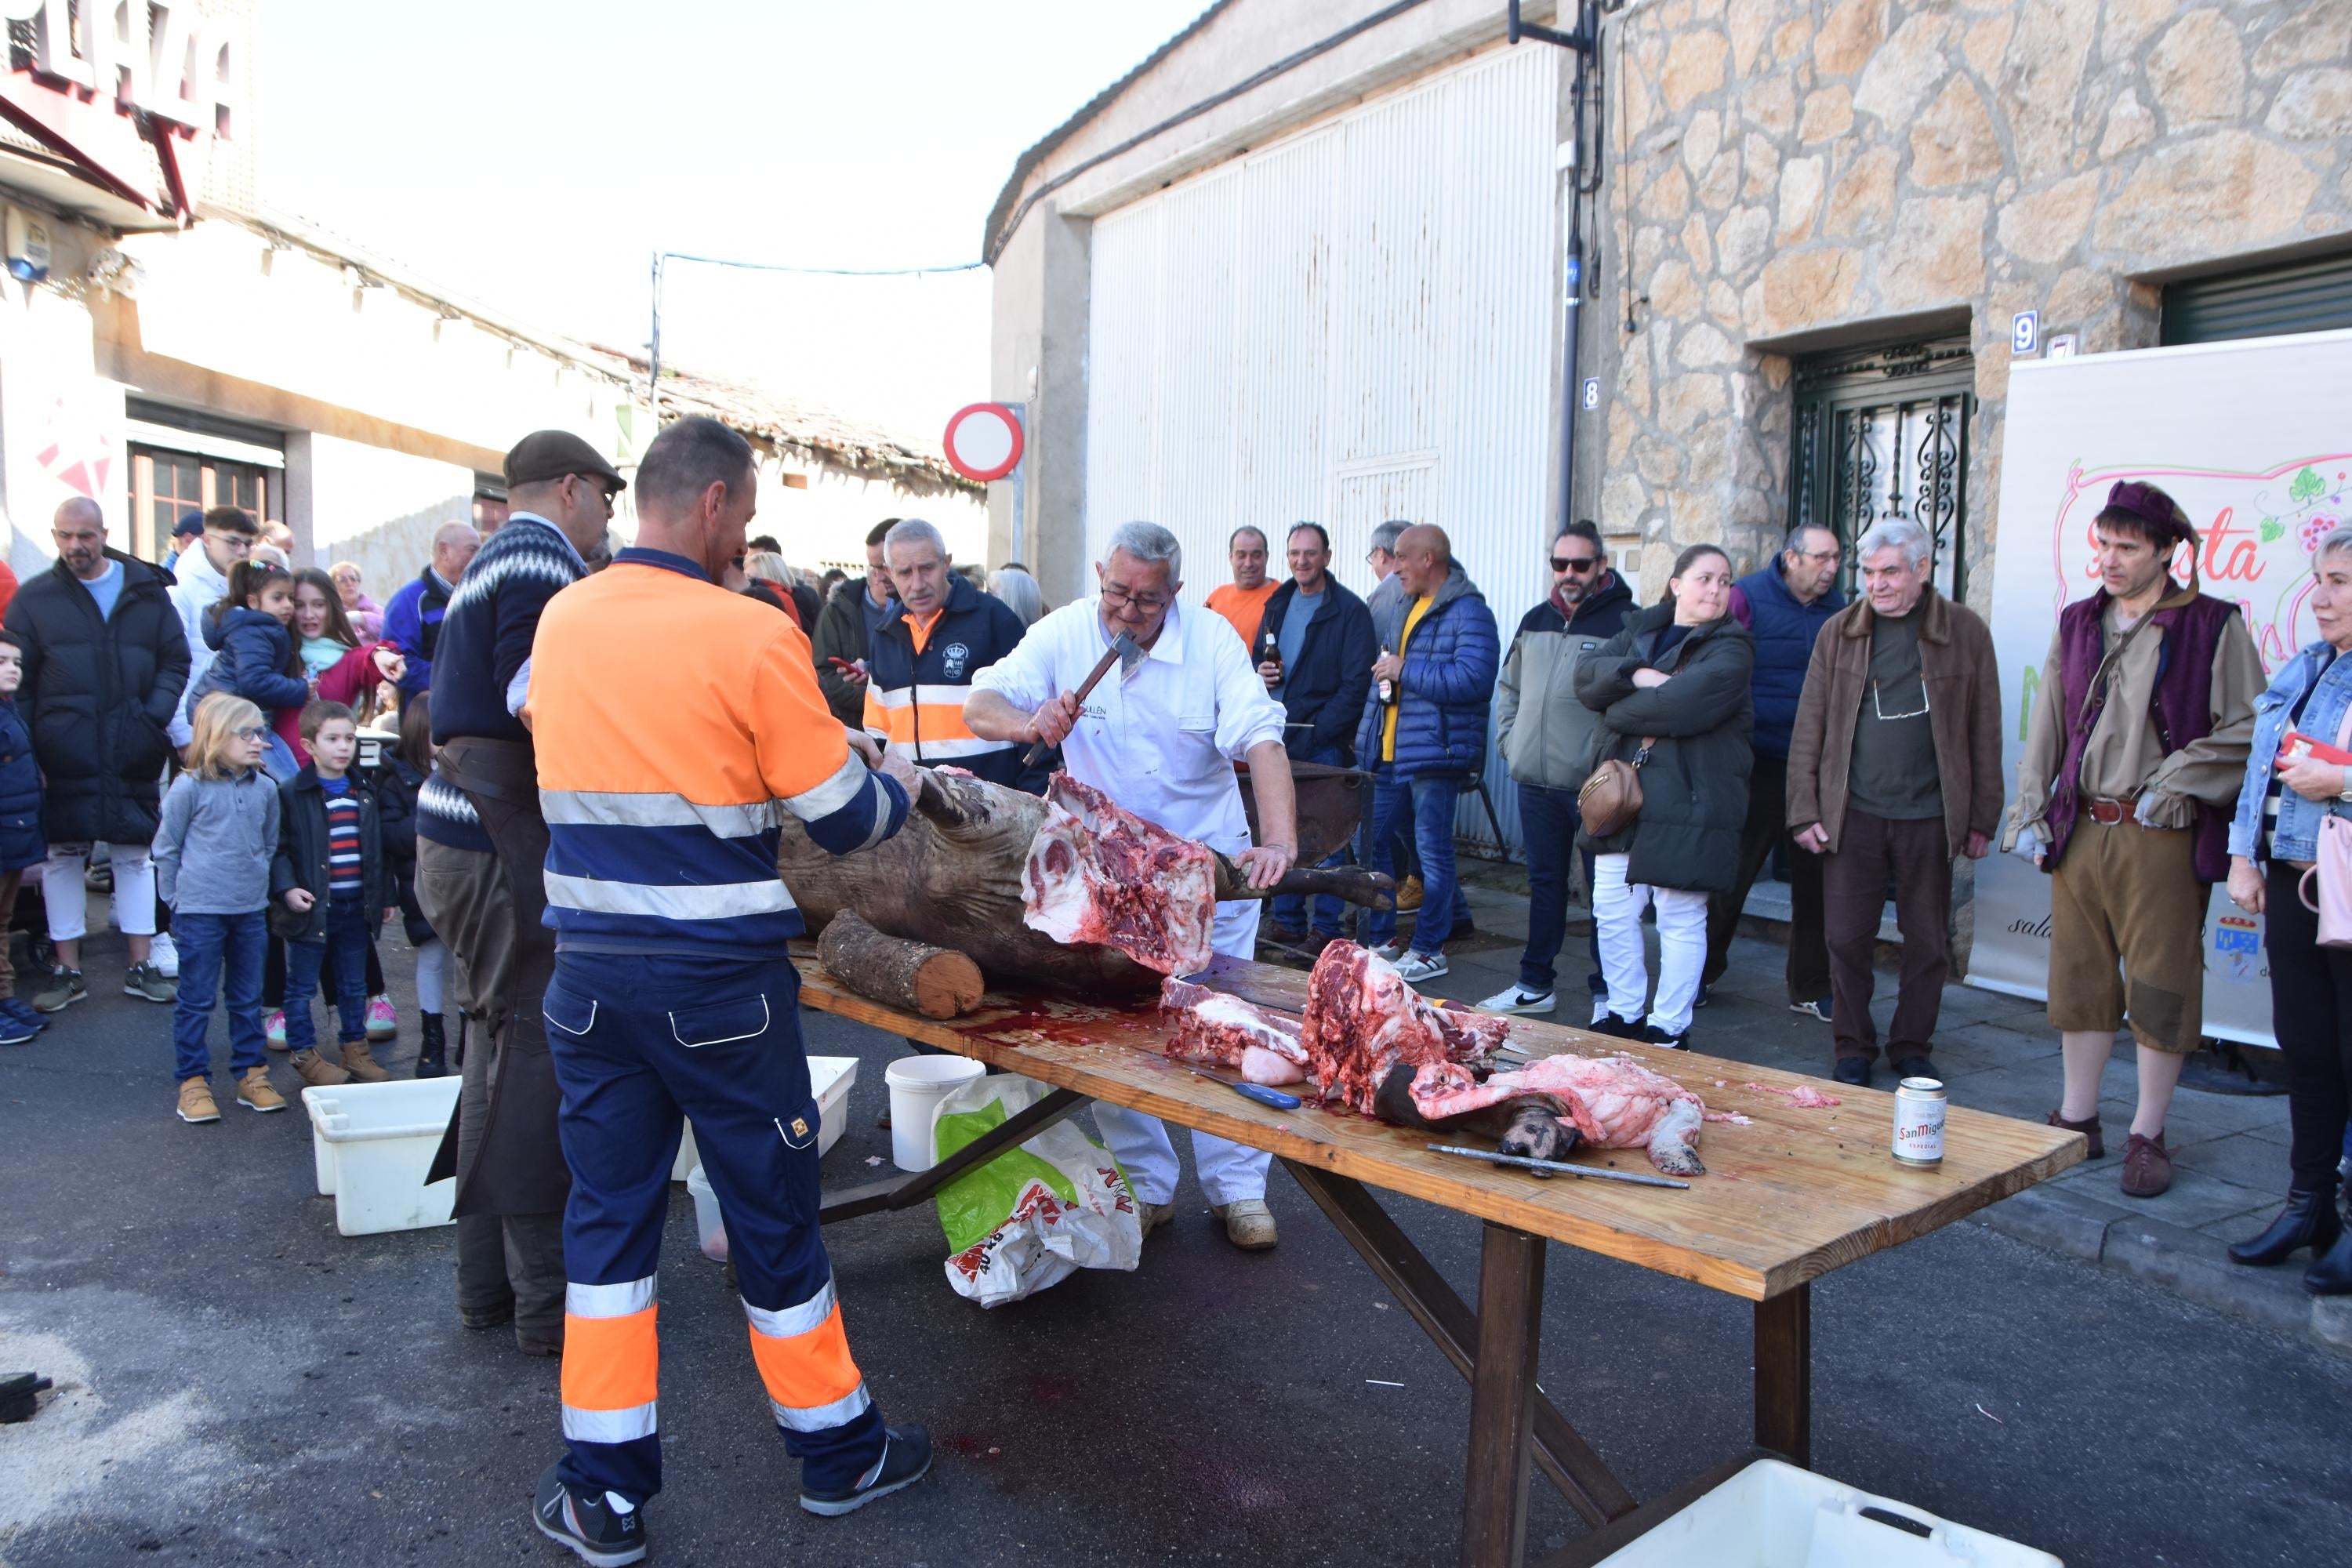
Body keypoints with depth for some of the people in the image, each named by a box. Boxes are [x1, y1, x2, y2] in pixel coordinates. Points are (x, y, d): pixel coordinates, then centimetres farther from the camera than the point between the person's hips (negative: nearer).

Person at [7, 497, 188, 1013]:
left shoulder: (147, 591, 6)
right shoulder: (33, 599, 3)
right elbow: (17, 681, 2)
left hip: (133, 758, 1)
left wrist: (156, 718, -8)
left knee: (135, 856, 8)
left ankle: (140, 967, 17)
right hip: (63, 756, -1)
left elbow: (175, 662, 7)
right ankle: (67, 970, 17)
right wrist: (28, 749, -7)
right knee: (62, 858, 6)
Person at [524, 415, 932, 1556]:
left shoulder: (559, 621, 4)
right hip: (719, 981, -4)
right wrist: (900, 781, 10)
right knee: (773, 1215, 10)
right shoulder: (750, 636, -14)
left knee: (608, 1216, 14)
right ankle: (837, 1451, 29)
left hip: (589, 971, 5)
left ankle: (603, 1493, 23)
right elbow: (842, 821, -10)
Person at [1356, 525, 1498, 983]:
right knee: (1370, 842, 11)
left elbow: (1472, 678, -25)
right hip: (1388, 754, 9)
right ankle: (1381, 939, 23)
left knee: (1433, 851, 1)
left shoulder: (1469, 613, -11)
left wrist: (1406, 670, -18)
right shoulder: (1400, 606, 15)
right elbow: (1370, 646, 29)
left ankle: (1429, 950, 12)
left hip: (1434, 753, -8)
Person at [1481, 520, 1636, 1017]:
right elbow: (1507, 687, 24)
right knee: (1544, 883, 15)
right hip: (1535, 781, 6)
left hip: (1594, 787, -6)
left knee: (1603, 890, 1)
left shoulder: (1625, 622, -7)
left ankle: (1607, 995, 11)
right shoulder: (1535, 621, 14)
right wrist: (1509, 741, 13)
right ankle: (1534, 985, 24)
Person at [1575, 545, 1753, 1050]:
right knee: (1612, 910, 10)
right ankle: (1624, 1015, 25)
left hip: (1688, 804, -6)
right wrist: (1636, 674, -17)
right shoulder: (1640, 630, 14)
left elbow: (1682, 704, -22)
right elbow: (1587, 676, 0)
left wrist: (1620, 712, -8)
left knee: (1681, 918, 3)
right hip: (1621, 796, 6)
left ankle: (1669, 1029, 14)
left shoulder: (1730, 649, -5)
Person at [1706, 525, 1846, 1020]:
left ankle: (1811, 988, 21)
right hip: (1760, 765, -4)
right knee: (1732, 872, 4)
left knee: (1817, 880, 8)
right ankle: (1703, 970, 22)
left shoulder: (1838, 608, 9)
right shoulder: (1747, 598, -6)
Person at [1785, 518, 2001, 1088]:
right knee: (1847, 938, 3)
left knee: (1928, 943, 9)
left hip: (1930, 817, 0)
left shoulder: (1965, 632, 1)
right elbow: (1809, 730, 4)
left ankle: (1913, 1048, 25)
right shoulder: (1839, 632, 4)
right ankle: (1853, 1049, 18)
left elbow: (1985, 733, 3)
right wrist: (1804, 811, -2)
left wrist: (1982, 819, 2)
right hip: (1852, 814, 1)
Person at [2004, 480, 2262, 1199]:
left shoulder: (2214, 626, -2)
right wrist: (2029, 812, 7)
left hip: (2162, 837, -4)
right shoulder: (2076, 624, 11)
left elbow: (2248, 728, -6)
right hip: (2079, 830, 4)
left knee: (2162, 984, 2)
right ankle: (2077, 1118, 23)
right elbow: (2045, 727, 12)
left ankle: (2148, 1135, 14)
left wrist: (2174, 782, -12)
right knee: (2080, 977, 11)